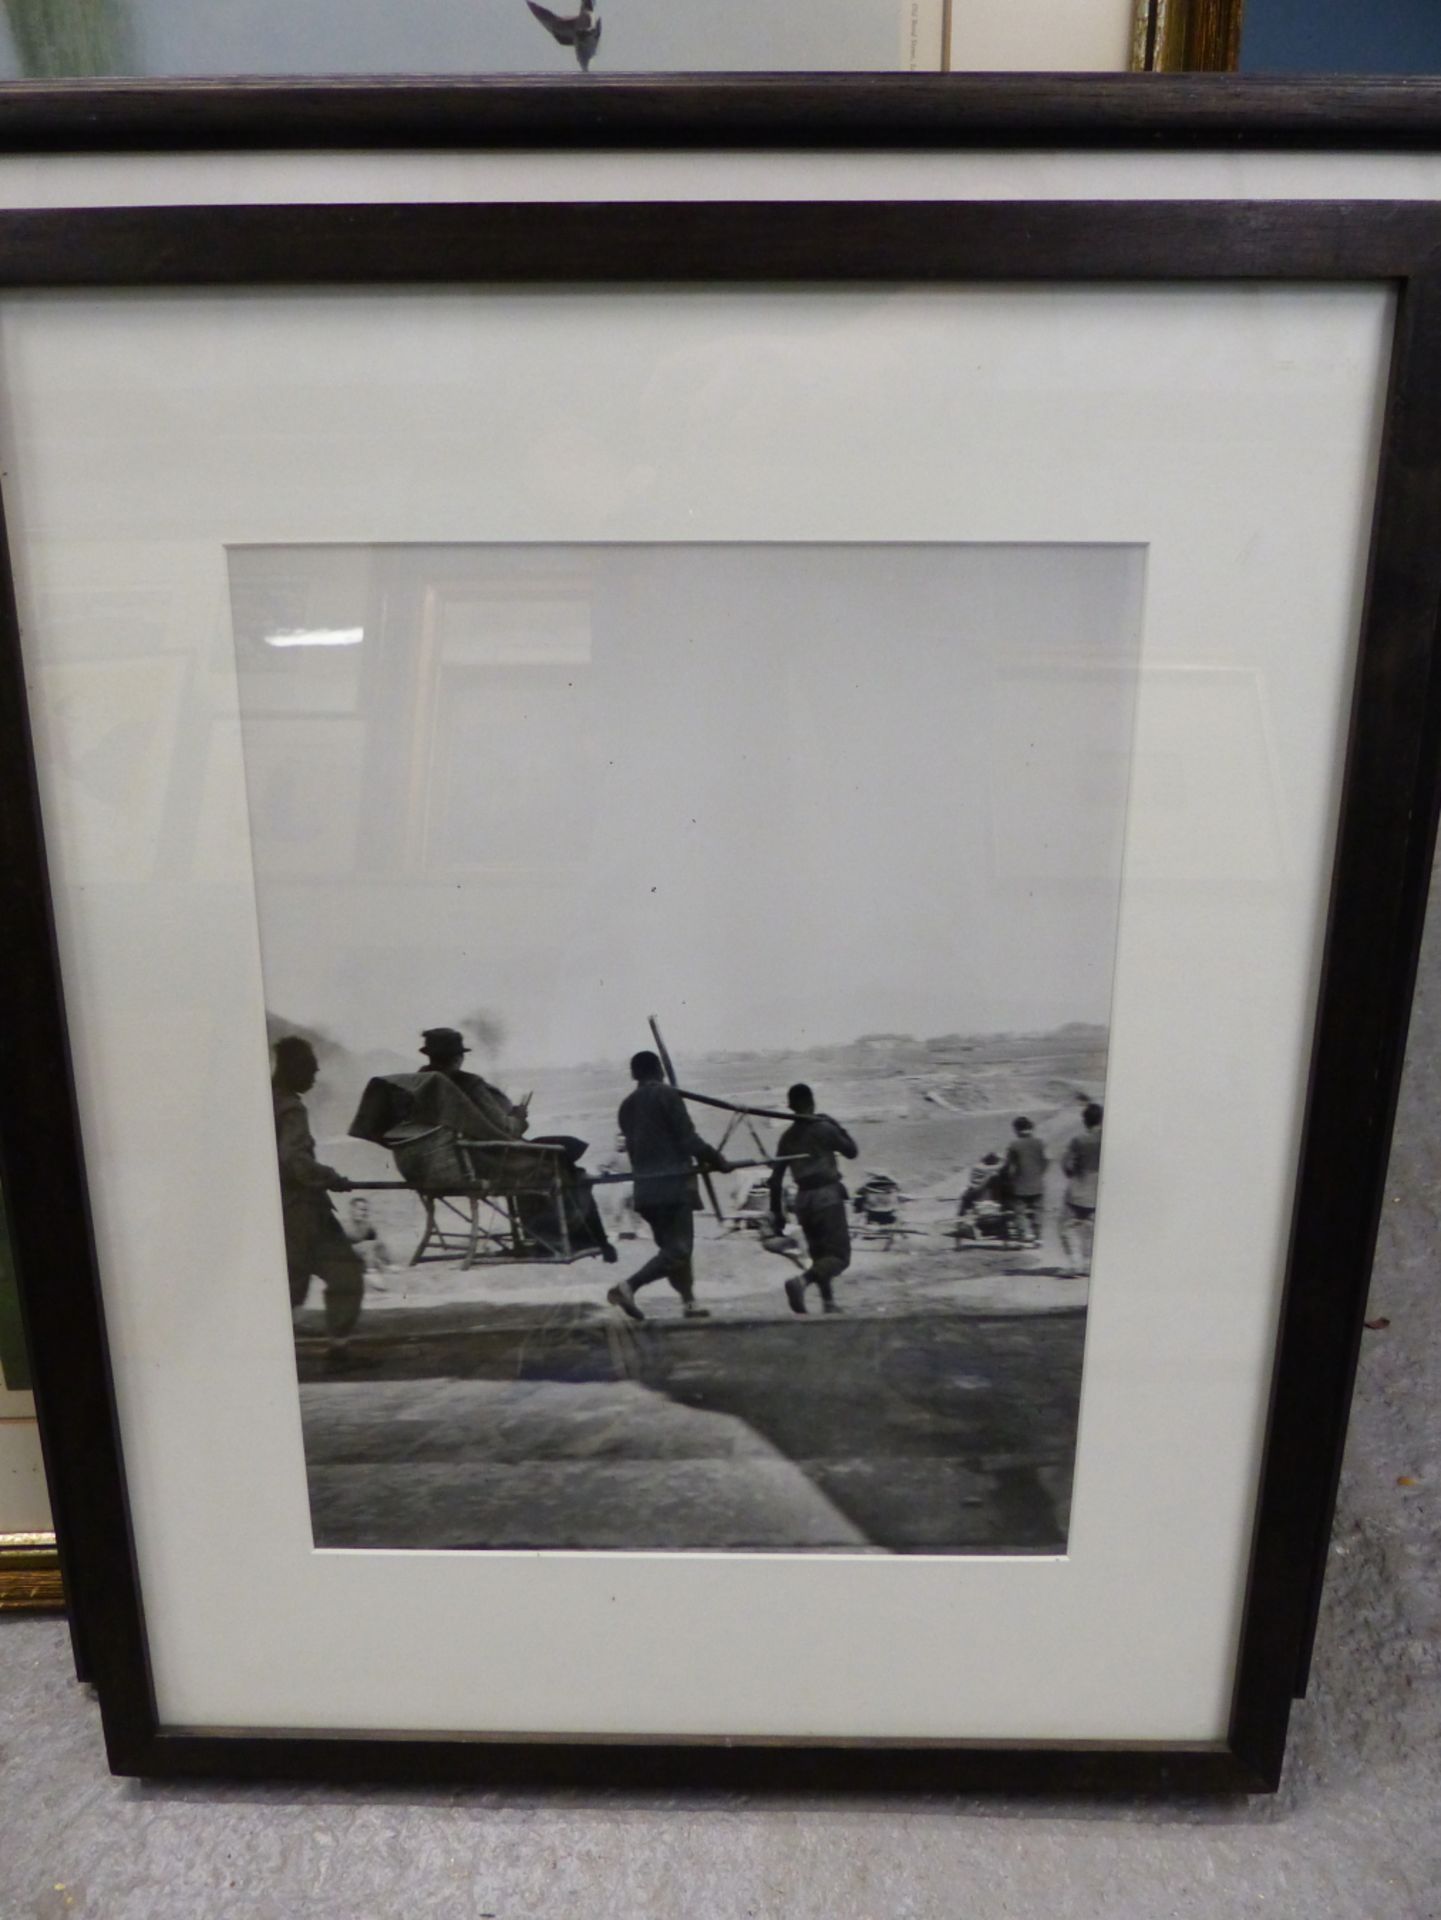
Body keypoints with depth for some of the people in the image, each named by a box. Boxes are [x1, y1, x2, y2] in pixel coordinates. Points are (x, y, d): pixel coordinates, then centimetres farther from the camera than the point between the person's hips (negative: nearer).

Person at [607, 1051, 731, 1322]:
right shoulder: (666, 1095, -7)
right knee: (678, 1250, -5)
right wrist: (717, 1160, 3)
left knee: (669, 1246, 18)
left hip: (643, 1188, 7)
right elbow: (688, 1139, -11)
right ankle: (629, 1286, -21)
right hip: (672, 1184, -7)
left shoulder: (626, 1106, 12)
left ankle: (689, 1301, 16)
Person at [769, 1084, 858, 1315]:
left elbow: (776, 1178, 6)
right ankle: (801, 1280, -29)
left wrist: (777, 1212, 13)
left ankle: (829, 1302, 18)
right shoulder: (824, 1129, -8)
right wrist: (836, 1126, 12)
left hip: (803, 1199, 6)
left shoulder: (787, 1137, 7)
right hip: (827, 1195, -6)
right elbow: (852, 1151, 3)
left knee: (819, 1255, 19)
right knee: (839, 1256, -7)